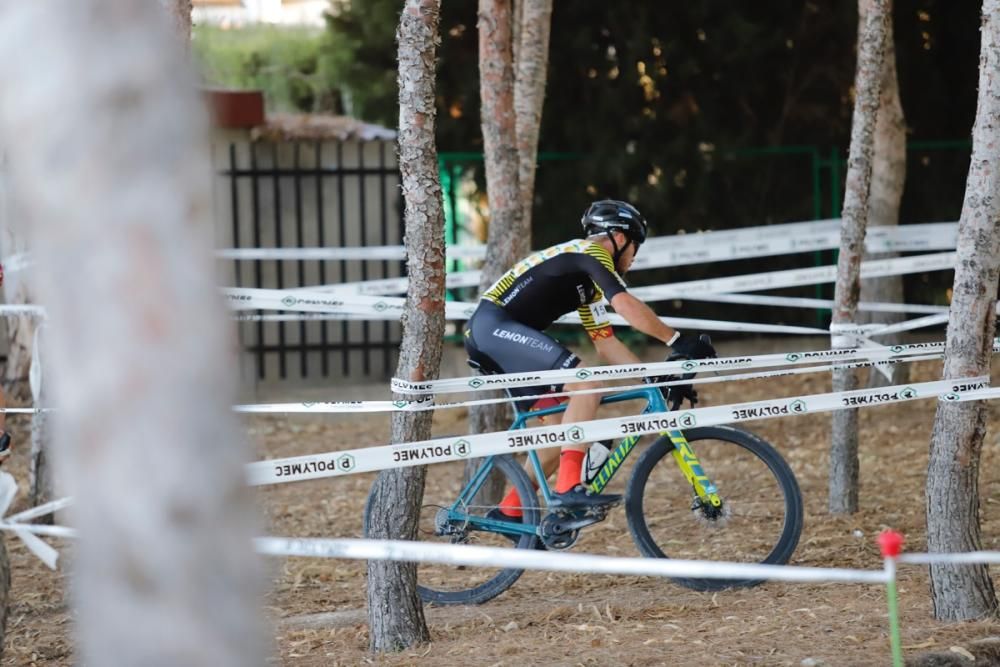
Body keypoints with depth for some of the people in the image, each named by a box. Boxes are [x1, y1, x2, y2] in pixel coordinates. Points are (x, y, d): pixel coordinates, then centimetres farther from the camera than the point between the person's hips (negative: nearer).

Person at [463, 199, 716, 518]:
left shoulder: (588, 281, 24)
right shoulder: (591, 253, -6)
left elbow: (606, 344, 23)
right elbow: (626, 305, -21)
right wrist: (678, 341, -20)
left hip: (488, 334, 11)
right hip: (494, 324, -11)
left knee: (561, 429, 10)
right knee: (586, 385, -23)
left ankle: (509, 511, 17)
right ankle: (569, 487, -28)